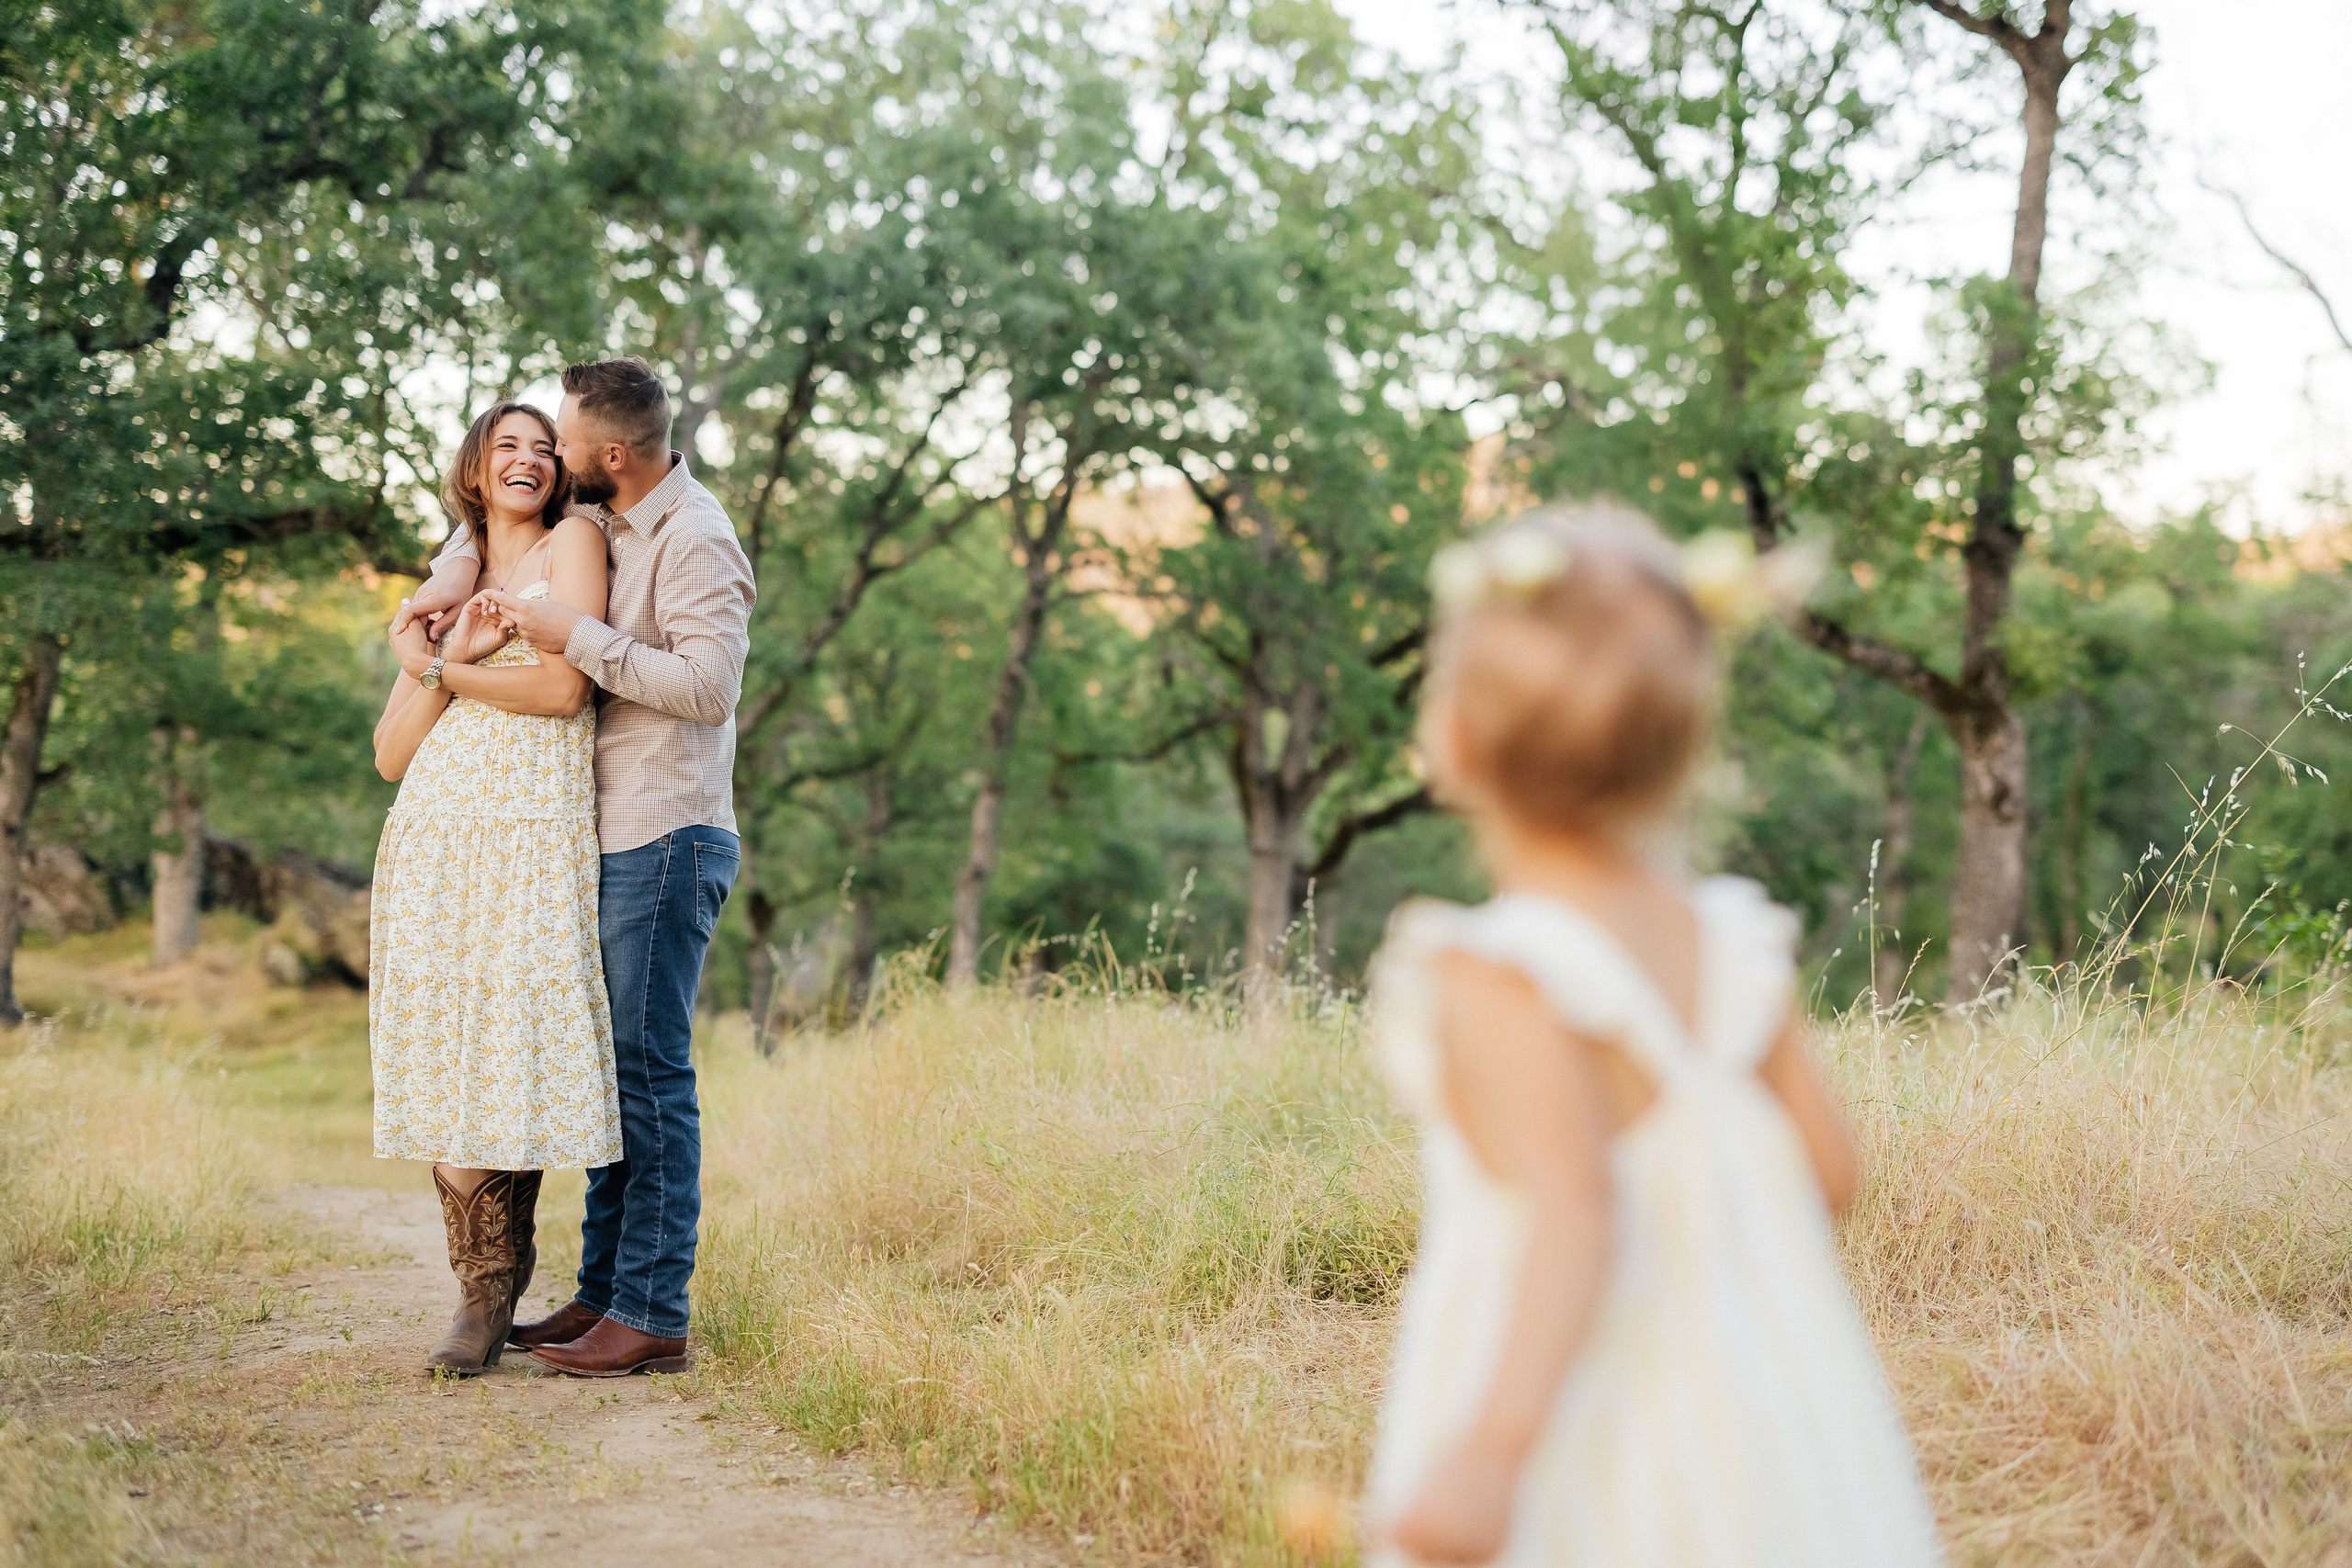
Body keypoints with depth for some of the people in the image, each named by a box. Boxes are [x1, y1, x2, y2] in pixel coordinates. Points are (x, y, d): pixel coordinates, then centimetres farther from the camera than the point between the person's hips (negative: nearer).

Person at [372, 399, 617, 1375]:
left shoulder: (572, 544, 7)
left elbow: (564, 689, -8)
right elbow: (391, 754, 14)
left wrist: (433, 666, 3)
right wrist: (454, 658, 0)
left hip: (534, 838, -4)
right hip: (434, 839, 4)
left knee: (514, 1058, -8)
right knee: (449, 1063, -2)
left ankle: (495, 1290, 3)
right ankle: (482, 1288, 5)